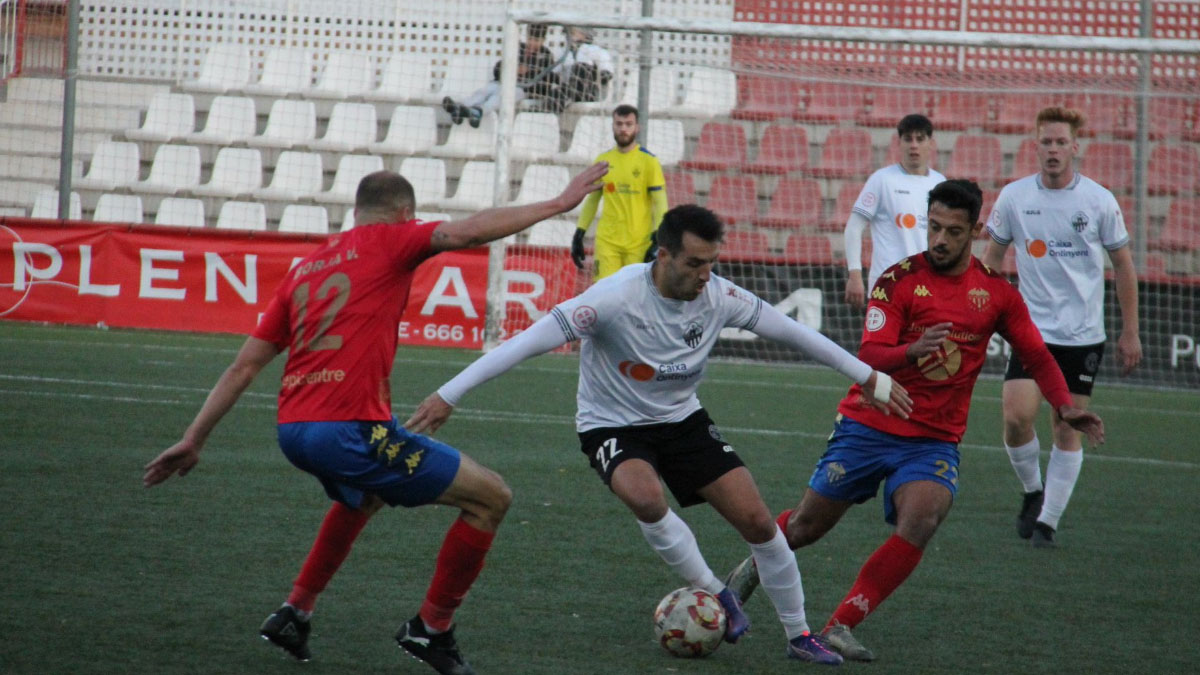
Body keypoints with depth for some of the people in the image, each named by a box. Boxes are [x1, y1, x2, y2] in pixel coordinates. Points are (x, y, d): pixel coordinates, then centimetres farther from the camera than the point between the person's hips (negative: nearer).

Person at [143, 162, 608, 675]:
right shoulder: (387, 242, 4)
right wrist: (560, 204, -5)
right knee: (490, 498, 3)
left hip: (292, 430, 8)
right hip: (349, 428, -8)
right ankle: (431, 628, 10)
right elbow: (470, 231, -12)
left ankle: (295, 614, 37)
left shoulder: (304, 268, 22)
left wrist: (194, 439, 21)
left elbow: (243, 367, 19)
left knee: (361, 495, 41)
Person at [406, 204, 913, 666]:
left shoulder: (718, 296, -14)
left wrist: (870, 379, 6)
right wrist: (449, 395, -34)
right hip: (613, 427, -4)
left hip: (682, 420, 4)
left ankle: (799, 636, 15)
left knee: (757, 521, -5)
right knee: (645, 496, -36)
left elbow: (791, 332, 0)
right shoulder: (617, 298, -29)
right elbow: (531, 340, -31)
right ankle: (714, 594, -12)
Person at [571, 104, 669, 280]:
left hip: (639, 244, -3)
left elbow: (660, 204, -4)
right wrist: (579, 234, 13)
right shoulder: (602, 160, 10)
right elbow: (591, 200, 18)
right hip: (606, 241, 3)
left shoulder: (649, 161, -2)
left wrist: (658, 241, -13)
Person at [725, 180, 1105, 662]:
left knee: (922, 519, -27)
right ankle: (756, 565, 43)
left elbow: (1036, 357, 12)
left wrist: (1065, 407, -5)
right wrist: (913, 351, -38)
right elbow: (869, 357, -18)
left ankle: (840, 627, -21)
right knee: (808, 524, 7)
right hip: (868, 427, -1)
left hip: (934, 441, 1)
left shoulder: (997, 292, 2)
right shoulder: (899, 279, -8)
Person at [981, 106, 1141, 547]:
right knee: (1017, 418, -14)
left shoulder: (1100, 201, -3)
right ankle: (1032, 491, 12)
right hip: (1031, 328, 0)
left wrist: (1130, 332, 4)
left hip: (1083, 334, 0)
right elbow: (993, 256, 11)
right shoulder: (1013, 197, -1)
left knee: (1068, 429, 0)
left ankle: (1048, 520, 10)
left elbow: (1123, 266, 5)